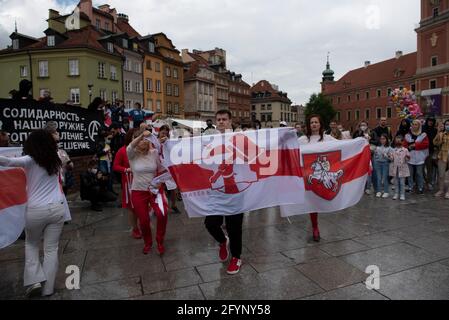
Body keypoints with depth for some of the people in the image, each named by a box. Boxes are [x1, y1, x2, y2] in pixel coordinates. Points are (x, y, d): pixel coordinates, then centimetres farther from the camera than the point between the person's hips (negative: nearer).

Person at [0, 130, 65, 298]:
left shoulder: (30, 161, -6)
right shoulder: (55, 160, 7)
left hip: (36, 210, -2)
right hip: (57, 208, 3)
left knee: (31, 244, 25)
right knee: (51, 249, 11)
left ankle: (34, 280, 15)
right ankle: (48, 288, 19)